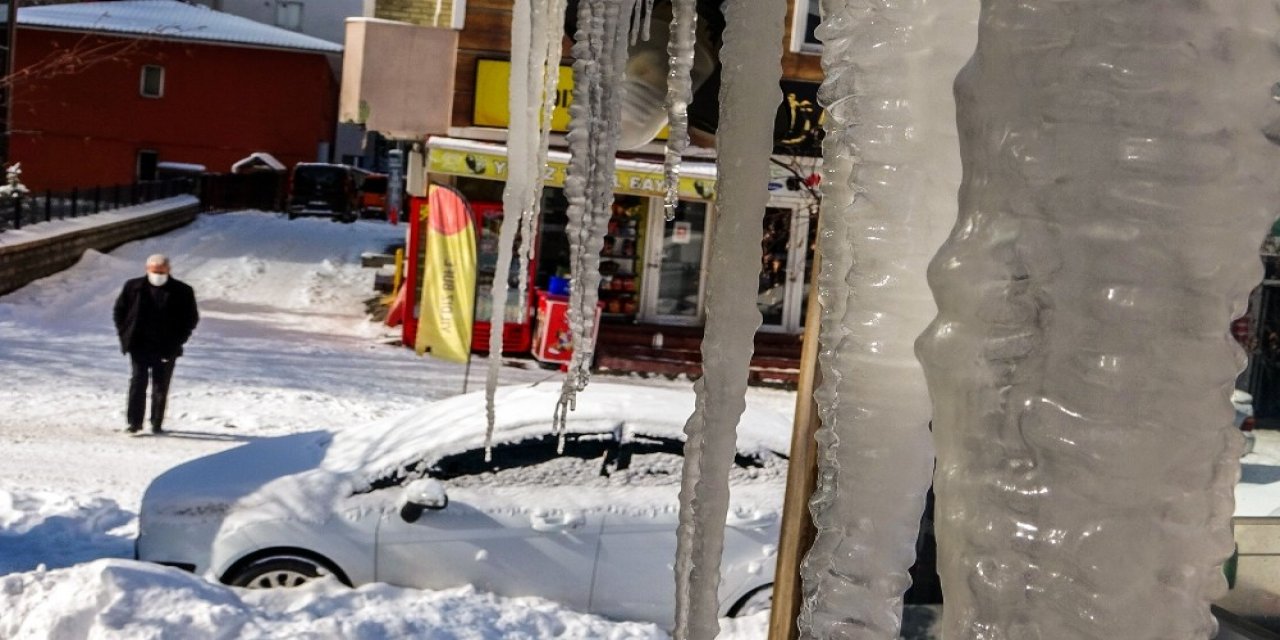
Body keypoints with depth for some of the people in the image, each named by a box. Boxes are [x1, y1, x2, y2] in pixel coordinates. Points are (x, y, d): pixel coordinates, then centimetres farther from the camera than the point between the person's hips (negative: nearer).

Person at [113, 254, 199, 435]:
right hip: (139, 346, 0)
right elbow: (119, 311, 11)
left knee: (161, 387, 6)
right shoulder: (133, 287, 3)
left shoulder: (182, 292, -1)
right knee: (138, 383, -5)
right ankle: (134, 422, 0)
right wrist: (125, 335, 3)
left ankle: (157, 423, 17)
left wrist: (178, 340, -2)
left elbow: (191, 318, 6)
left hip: (166, 349, 0)